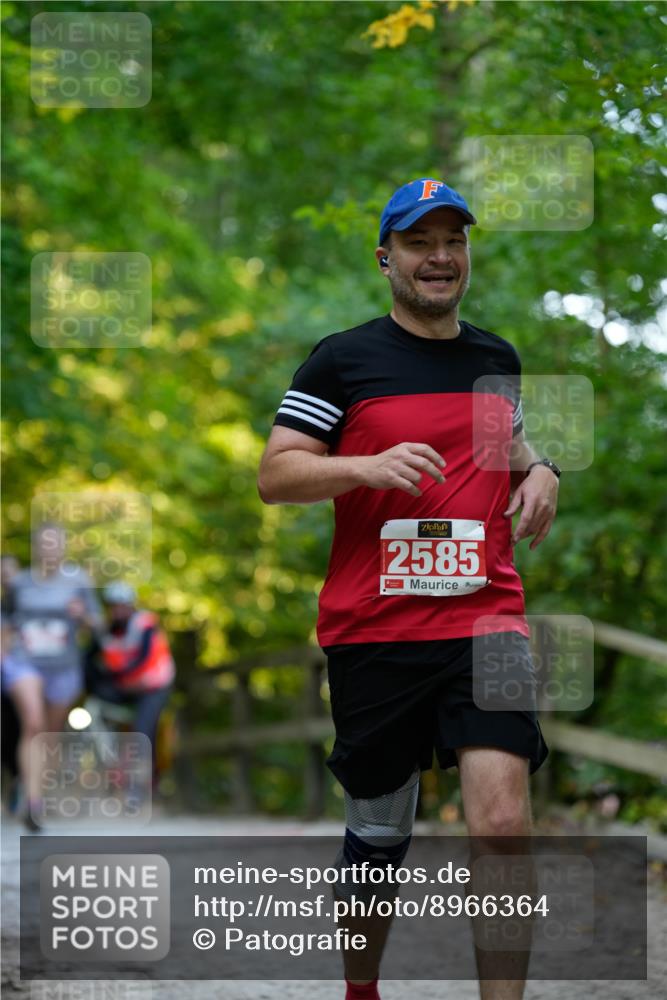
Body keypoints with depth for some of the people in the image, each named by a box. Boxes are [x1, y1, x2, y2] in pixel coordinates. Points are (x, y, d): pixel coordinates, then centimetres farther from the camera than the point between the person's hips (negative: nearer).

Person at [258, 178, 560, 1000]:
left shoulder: (498, 358, 15)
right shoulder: (343, 360, 2)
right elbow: (274, 476, -3)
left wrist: (539, 472, 10)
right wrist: (370, 466, -18)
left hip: (485, 619, 2)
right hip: (372, 631, -2)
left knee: (502, 823, -17)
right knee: (377, 836, 8)